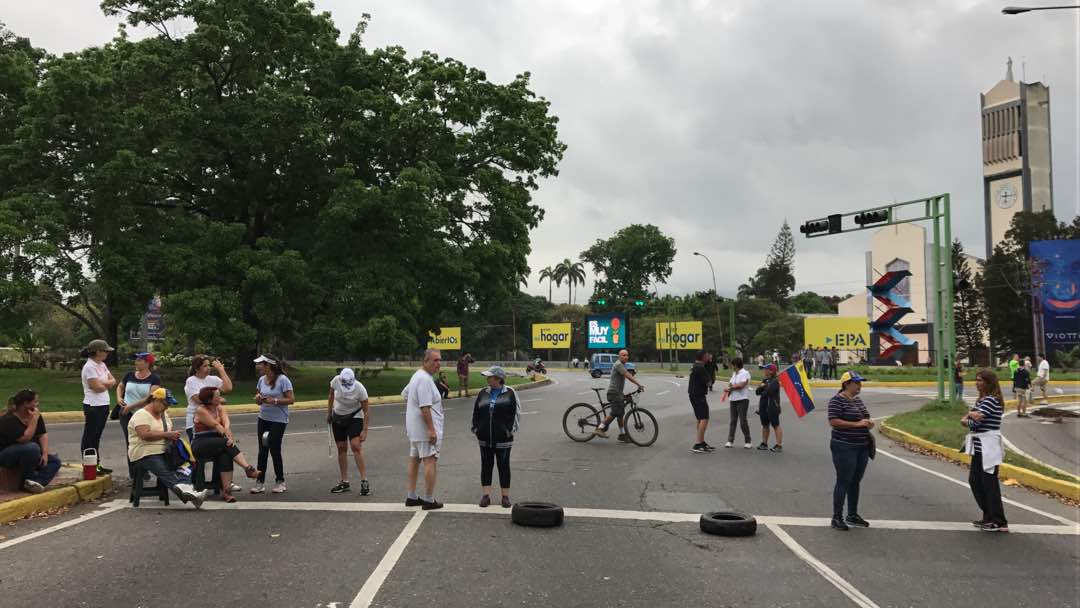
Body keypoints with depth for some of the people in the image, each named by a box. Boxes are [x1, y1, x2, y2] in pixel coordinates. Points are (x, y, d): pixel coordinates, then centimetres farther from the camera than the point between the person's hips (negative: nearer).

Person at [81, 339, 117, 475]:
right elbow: (97, 387, -19)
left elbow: (113, 381, 7)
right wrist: (108, 383, 0)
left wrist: (102, 383, -11)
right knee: (89, 438, 0)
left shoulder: (102, 365, 13)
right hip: (93, 406, -9)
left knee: (96, 437, 14)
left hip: (103, 405, 9)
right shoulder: (89, 367, -15)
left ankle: (97, 465, 21)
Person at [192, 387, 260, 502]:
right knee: (227, 443, -31)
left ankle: (226, 491, -32)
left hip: (217, 444, 4)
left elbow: (226, 424, -8)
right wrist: (228, 438, -28)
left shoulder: (220, 408, 10)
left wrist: (229, 436, -28)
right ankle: (248, 468, -34)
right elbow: (216, 426, -19)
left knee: (225, 455, -30)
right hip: (200, 446, -4)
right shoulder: (201, 411, -7)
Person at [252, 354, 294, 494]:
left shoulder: (283, 380, -12)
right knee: (262, 451, 6)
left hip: (278, 420, -6)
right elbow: (258, 399, 15)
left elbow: (291, 400, -13)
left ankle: (280, 481, 14)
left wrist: (274, 401, -23)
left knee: (274, 450, -1)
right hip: (263, 419, 6)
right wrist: (258, 398, -7)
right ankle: (260, 482, 13)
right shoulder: (262, 379, 7)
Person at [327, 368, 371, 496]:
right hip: (337, 417, 4)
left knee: (356, 446, -17)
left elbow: (366, 412, -18)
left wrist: (365, 430, -20)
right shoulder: (336, 381, -18)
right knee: (341, 448, 4)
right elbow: (331, 396, 5)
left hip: (354, 417, -4)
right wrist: (329, 412, 10)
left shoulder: (360, 389, -26)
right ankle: (344, 482, 12)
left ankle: (364, 481, -14)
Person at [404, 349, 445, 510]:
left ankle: (411, 497, 24)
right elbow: (425, 407, -26)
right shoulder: (425, 379, -20)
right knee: (431, 461, -7)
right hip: (426, 428, -11)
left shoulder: (417, 376, 14)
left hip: (414, 429, 11)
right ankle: (428, 500, -4)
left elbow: (405, 394, 28)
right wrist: (431, 430, -25)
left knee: (414, 459, 15)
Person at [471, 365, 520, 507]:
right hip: (485, 438, 4)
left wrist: (510, 430, -10)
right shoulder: (483, 393, 8)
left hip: (503, 438, -4)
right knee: (486, 465, 8)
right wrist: (476, 428, 3)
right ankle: (486, 495, 15)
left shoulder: (510, 393, -3)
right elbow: (476, 412, 12)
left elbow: (515, 413, -4)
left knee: (503, 466, 4)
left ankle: (505, 496, 13)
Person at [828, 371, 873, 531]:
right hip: (844, 447, -8)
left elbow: (865, 418, 26)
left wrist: (869, 423, 2)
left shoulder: (858, 400, 14)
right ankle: (837, 518, 3)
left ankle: (852, 516, 26)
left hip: (862, 447, 8)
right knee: (843, 482, -4)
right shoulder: (837, 400, -11)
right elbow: (833, 421, -21)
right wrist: (857, 424, -23)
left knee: (855, 481, 14)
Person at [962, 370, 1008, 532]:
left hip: (988, 447, -10)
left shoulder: (991, 400, -15)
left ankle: (999, 522, 2)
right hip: (980, 447, 10)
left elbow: (975, 421, -24)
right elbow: (965, 420, 15)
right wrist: (970, 415, -7)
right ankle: (989, 517, 24)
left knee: (989, 483, -5)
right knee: (974, 481, 14)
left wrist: (968, 418, -3)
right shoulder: (981, 399, 15)